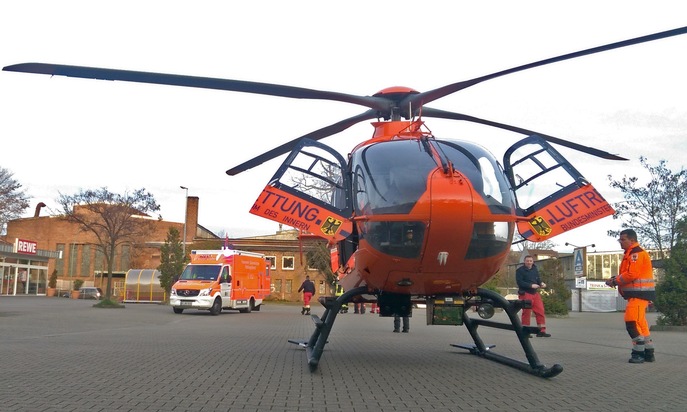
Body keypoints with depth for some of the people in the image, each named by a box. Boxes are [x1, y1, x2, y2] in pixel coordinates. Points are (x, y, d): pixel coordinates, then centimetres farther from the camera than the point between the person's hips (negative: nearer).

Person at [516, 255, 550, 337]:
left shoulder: (535, 269, 14)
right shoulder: (520, 270, -6)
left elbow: (538, 279, 19)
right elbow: (519, 282, -15)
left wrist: (541, 283, -4)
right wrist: (531, 285, -21)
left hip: (535, 293, 6)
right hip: (525, 293, -6)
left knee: (540, 311, 2)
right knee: (526, 312, -3)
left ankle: (541, 331, 9)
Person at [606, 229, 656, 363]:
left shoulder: (637, 253, -14)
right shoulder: (630, 254, 19)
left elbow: (631, 274, -22)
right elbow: (626, 274, 21)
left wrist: (615, 281, -11)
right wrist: (615, 279, 4)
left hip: (640, 294, -11)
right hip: (635, 294, 11)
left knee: (632, 322, -11)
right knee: (640, 324, 14)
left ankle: (639, 353, -5)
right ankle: (648, 353, 20)